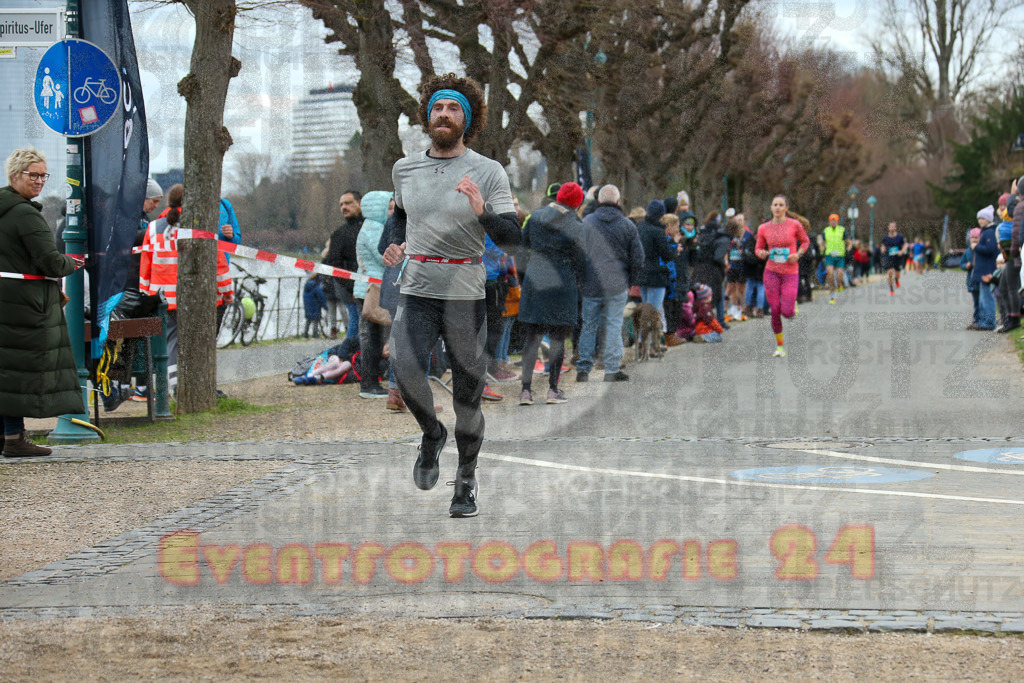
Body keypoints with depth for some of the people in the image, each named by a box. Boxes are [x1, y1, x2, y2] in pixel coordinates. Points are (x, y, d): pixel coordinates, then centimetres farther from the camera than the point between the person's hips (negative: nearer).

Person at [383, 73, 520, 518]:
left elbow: (511, 239, -9)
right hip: (415, 292, 2)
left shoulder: (488, 172, -2)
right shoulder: (404, 168, 10)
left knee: (468, 395, 2)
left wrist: (483, 212, -26)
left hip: (466, 296, -2)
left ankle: (467, 481, 22)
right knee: (406, 371, -21)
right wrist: (396, 243, 12)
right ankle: (431, 435, 10)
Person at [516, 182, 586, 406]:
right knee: (558, 338, 5)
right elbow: (580, 261, 0)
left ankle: (526, 389, 0)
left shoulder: (536, 217, 4)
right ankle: (553, 389, 4)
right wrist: (577, 284, 18)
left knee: (532, 337, 6)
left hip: (534, 281, 3)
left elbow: (522, 248, 12)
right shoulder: (575, 227, -7)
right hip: (562, 283, -3)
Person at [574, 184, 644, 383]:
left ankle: (583, 369, 7)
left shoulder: (586, 222, 1)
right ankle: (612, 371, 4)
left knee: (589, 326, 9)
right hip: (617, 286, -1)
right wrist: (629, 281, 14)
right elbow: (638, 258, 2)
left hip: (591, 285, 1)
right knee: (613, 326, 4)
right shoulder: (627, 225, 0)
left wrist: (580, 280, 13)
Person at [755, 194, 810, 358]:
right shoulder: (764, 228, 0)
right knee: (775, 312, -3)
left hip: (790, 273, -1)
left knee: (787, 312, -9)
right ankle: (779, 346, 14)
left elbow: (805, 241, 9)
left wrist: (798, 255, -9)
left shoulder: (795, 224, -6)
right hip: (771, 272, 1)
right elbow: (759, 249, 11)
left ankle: (792, 304, 29)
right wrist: (762, 254, -13)